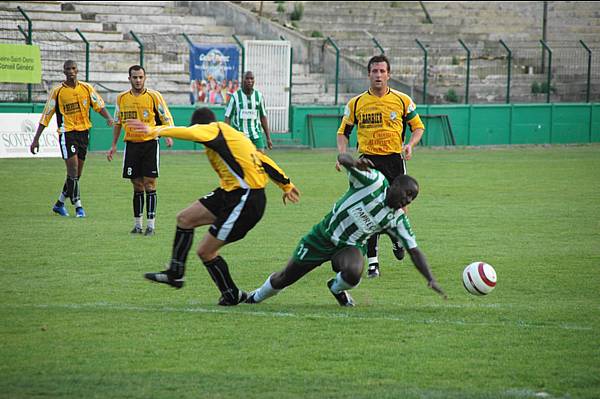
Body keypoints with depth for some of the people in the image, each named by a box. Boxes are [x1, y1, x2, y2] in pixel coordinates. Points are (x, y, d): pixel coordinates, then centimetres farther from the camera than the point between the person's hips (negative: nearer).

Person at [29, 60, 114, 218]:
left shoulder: (87, 88, 5)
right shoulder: (57, 92, -3)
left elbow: (99, 106, 3)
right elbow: (46, 116, 0)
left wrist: (109, 118, -20)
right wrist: (36, 139, -2)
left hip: (83, 132, 4)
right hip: (66, 132, -4)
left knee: (76, 173, 9)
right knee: (73, 170, -14)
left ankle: (59, 203, 24)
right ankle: (78, 206, -10)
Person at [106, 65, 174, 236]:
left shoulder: (154, 96, -4)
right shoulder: (122, 98, 6)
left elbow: (166, 118, -1)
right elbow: (117, 122, 18)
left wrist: (168, 136, -17)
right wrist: (114, 146, 16)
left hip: (150, 143, -3)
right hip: (131, 144, 3)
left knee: (149, 184, -6)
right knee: (137, 186, 6)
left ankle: (151, 224, -4)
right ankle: (137, 224, 12)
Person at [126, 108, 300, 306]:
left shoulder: (214, 129, -9)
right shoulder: (227, 133, 17)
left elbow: (190, 133, -32)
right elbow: (264, 160, 20)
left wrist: (154, 131, -37)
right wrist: (286, 185, 27)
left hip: (245, 203, -10)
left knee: (205, 251, -2)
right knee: (185, 218, 12)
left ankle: (232, 295, 17)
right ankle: (175, 274, 23)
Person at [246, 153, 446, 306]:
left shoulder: (398, 219, -8)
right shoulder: (374, 181, -19)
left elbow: (414, 250, -5)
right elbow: (342, 157, -29)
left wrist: (431, 279, -16)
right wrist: (355, 163, -53)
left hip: (350, 246, 2)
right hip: (323, 236, -2)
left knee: (353, 274, -33)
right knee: (284, 279, 7)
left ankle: (338, 288, 4)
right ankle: (256, 296, 40)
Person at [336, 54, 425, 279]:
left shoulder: (402, 100, 2)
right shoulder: (356, 103, 3)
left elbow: (418, 126, 11)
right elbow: (343, 132, 11)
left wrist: (411, 144, -9)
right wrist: (343, 155, -6)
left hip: (394, 159, 0)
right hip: (368, 159, 0)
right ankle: (372, 262, -2)